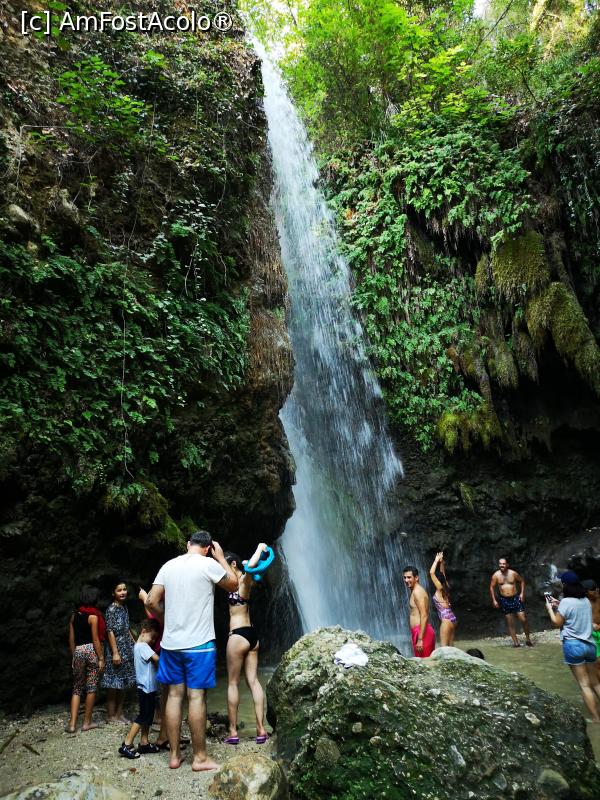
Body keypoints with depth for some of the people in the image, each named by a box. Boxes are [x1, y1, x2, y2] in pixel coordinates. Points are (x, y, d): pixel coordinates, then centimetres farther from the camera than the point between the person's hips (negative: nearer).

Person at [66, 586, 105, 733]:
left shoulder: (74, 615, 6)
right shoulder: (93, 616, -10)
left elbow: (71, 639, 8)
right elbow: (95, 639, -10)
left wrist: (73, 656, 18)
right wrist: (101, 658, -5)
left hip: (78, 651, 5)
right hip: (92, 650, -5)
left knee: (77, 688, 13)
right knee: (91, 688, 6)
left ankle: (72, 724, 8)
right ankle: (87, 722, 13)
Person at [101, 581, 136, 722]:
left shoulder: (124, 608, 10)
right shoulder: (111, 609, -12)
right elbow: (110, 631, -16)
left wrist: (135, 643, 16)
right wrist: (115, 652, -19)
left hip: (127, 649, 8)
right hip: (115, 649, -8)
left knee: (124, 683, 11)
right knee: (114, 684, 1)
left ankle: (119, 713, 19)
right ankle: (111, 715, 11)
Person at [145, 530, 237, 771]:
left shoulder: (168, 566, 4)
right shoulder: (209, 564, -11)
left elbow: (151, 602, 4)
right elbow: (233, 585, 4)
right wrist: (221, 557, 11)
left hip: (171, 642, 5)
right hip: (199, 643, -5)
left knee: (174, 695, 12)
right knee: (196, 697, 2)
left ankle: (174, 755, 21)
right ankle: (200, 758, 12)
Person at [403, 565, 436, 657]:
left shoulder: (417, 591, -13)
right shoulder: (416, 591, 17)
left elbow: (424, 616, -20)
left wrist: (420, 639, -22)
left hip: (422, 632, -10)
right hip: (422, 631, 10)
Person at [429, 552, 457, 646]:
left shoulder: (440, 589, -10)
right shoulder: (445, 587, 10)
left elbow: (431, 573, -17)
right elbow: (443, 573, 22)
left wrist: (436, 560, -9)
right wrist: (441, 562, 17)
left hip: (446, 620, -9)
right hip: (452, 618, 9)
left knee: (444, 647, -6)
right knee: (450, 646, 11)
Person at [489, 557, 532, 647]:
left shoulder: (513, 573, -6)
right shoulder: (496, 575, -6)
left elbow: (522, 581, 9)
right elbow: (492, 587, 2)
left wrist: (522, 593, 1)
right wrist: (494, 600, -2)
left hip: (515, 598, 0)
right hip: (504, 600, 1)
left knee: (523, 619, -2)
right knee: (510, 622, 5)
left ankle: (528, 639, 19)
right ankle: (516, 642, 14)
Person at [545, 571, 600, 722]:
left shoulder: (566, 601, -13)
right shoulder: (586, 600, 7)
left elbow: (557, 623, -6)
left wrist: (550, 609, 5)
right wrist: (559, 606, 19)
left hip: (573, 645, -6)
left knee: (584, 685, 0)